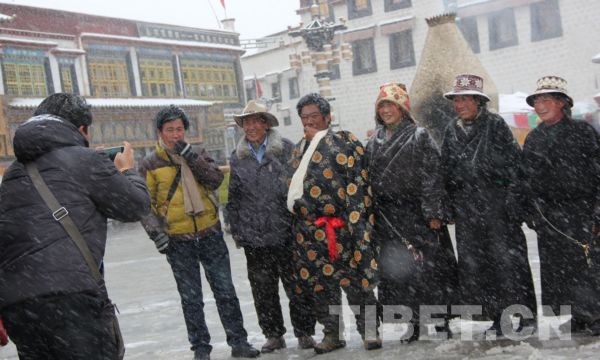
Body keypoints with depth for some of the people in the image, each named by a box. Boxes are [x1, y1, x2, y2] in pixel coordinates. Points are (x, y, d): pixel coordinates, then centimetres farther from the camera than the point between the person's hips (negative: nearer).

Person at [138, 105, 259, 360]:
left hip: (210, 233, 2)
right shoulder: (150, 164, -2)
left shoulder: (198, 153, 5)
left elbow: (216, 180, -10)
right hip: (178, 241, -2)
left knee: (225, 291, 7)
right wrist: (156, 232, -12)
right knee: (191, 298, 7)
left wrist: (190, 156, -18)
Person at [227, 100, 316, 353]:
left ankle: (304, 333, 15)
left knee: (296, 285, 3)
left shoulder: (286, 149, 1)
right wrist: (236, 229, 9)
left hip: (286, 233, -3)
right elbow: (233, 197, 14)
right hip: (254, 237, 3)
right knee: (263, 289, 9)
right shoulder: (237, 157, 10)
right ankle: (273, 335, 22)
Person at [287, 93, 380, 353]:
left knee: (354, 279, -3)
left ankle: (368, 330, 10)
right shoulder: (298, 149, 18)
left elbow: (357, 182, -8)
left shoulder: (344, 141, -1)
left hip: (340, 225, -6)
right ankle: (332, 333, 20)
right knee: (318, 282, 8)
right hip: (307, 229, 6)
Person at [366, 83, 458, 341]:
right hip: (389, 220, 5)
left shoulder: (419, 137, -1)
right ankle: (415, 322, 13)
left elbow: (432, 176, -7)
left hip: (418, 215, -5)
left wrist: (433, 213, -14)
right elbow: (369, 181, 16)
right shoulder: (373, 143, 15)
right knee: (398, 270, 3)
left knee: (428, 267, -3)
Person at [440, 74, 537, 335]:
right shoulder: (451, 131, 13)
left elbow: (514, 164, -5)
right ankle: (497, 315, 14)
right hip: (465, 204, 5)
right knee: (472, 261, 4)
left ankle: (525, 313, 9)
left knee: (506, 255, -4)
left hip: (496, 202, -5)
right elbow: (446, 171, 15)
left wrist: (513, 200, -12)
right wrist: (450, 207, 10)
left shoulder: (495, 125, -1)